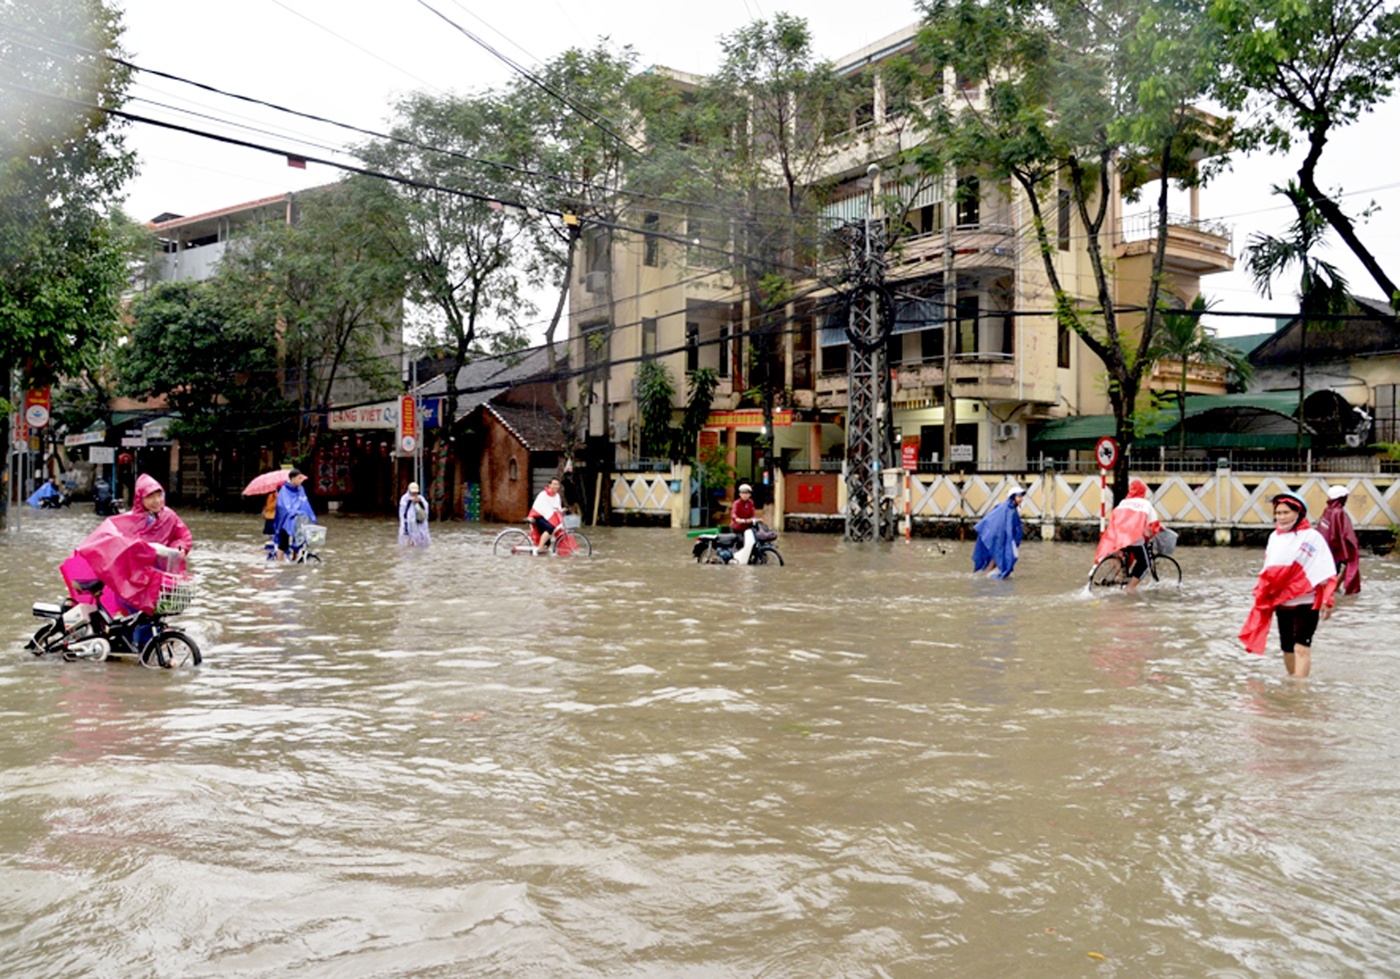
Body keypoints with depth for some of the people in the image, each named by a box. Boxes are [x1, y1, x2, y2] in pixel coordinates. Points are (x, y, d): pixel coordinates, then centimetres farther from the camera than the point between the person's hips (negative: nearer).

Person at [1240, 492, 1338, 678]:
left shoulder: (1312, 537, -9)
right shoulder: (1274, 537, 8)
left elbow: (1326, 571, -11)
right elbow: (1268, 570, 16)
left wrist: (1327, 602, -15)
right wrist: (1261, 596, 13)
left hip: (1306, 603, -6)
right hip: (1281, 601, 6)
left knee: (1301, 647, -13)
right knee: (1287, 648, 14)